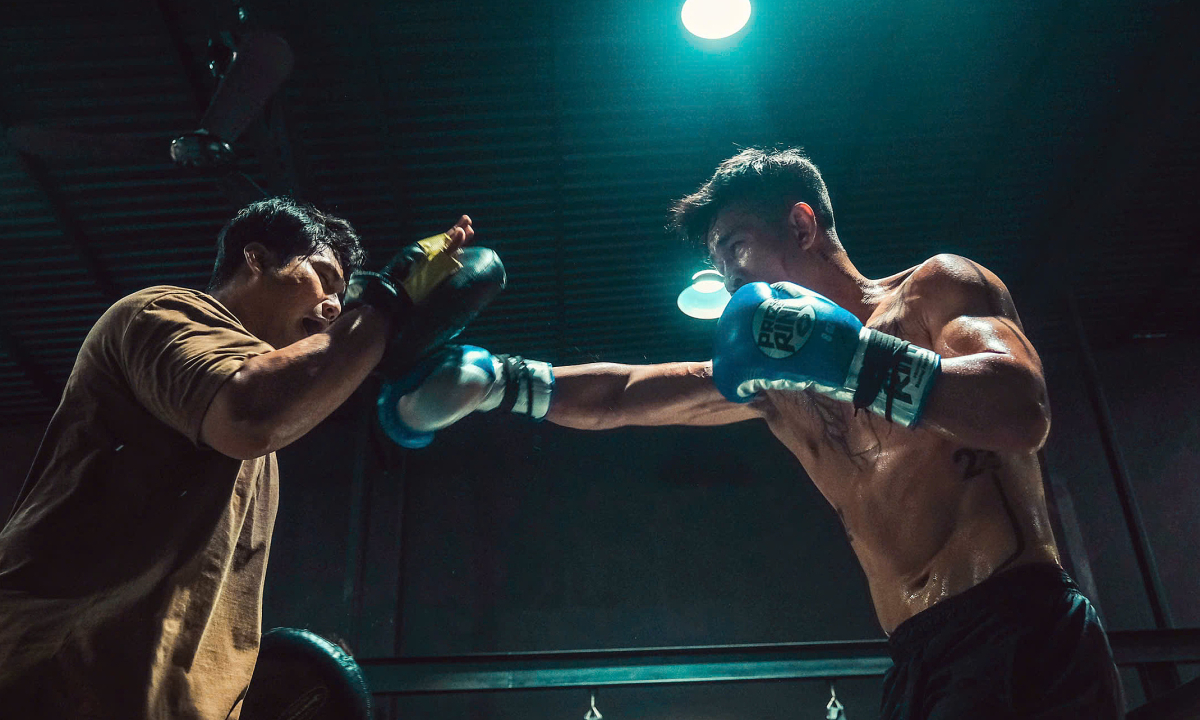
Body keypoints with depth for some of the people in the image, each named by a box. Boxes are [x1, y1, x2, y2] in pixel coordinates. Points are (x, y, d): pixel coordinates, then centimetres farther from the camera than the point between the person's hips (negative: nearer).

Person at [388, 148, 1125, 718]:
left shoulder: (935, 286, 2)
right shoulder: (772, 377, 18)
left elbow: (1023, 414, -17)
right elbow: (620, 396, 18)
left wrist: (843, 354, -21)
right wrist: (494, 379, 8)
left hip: (1021, 631, -5)